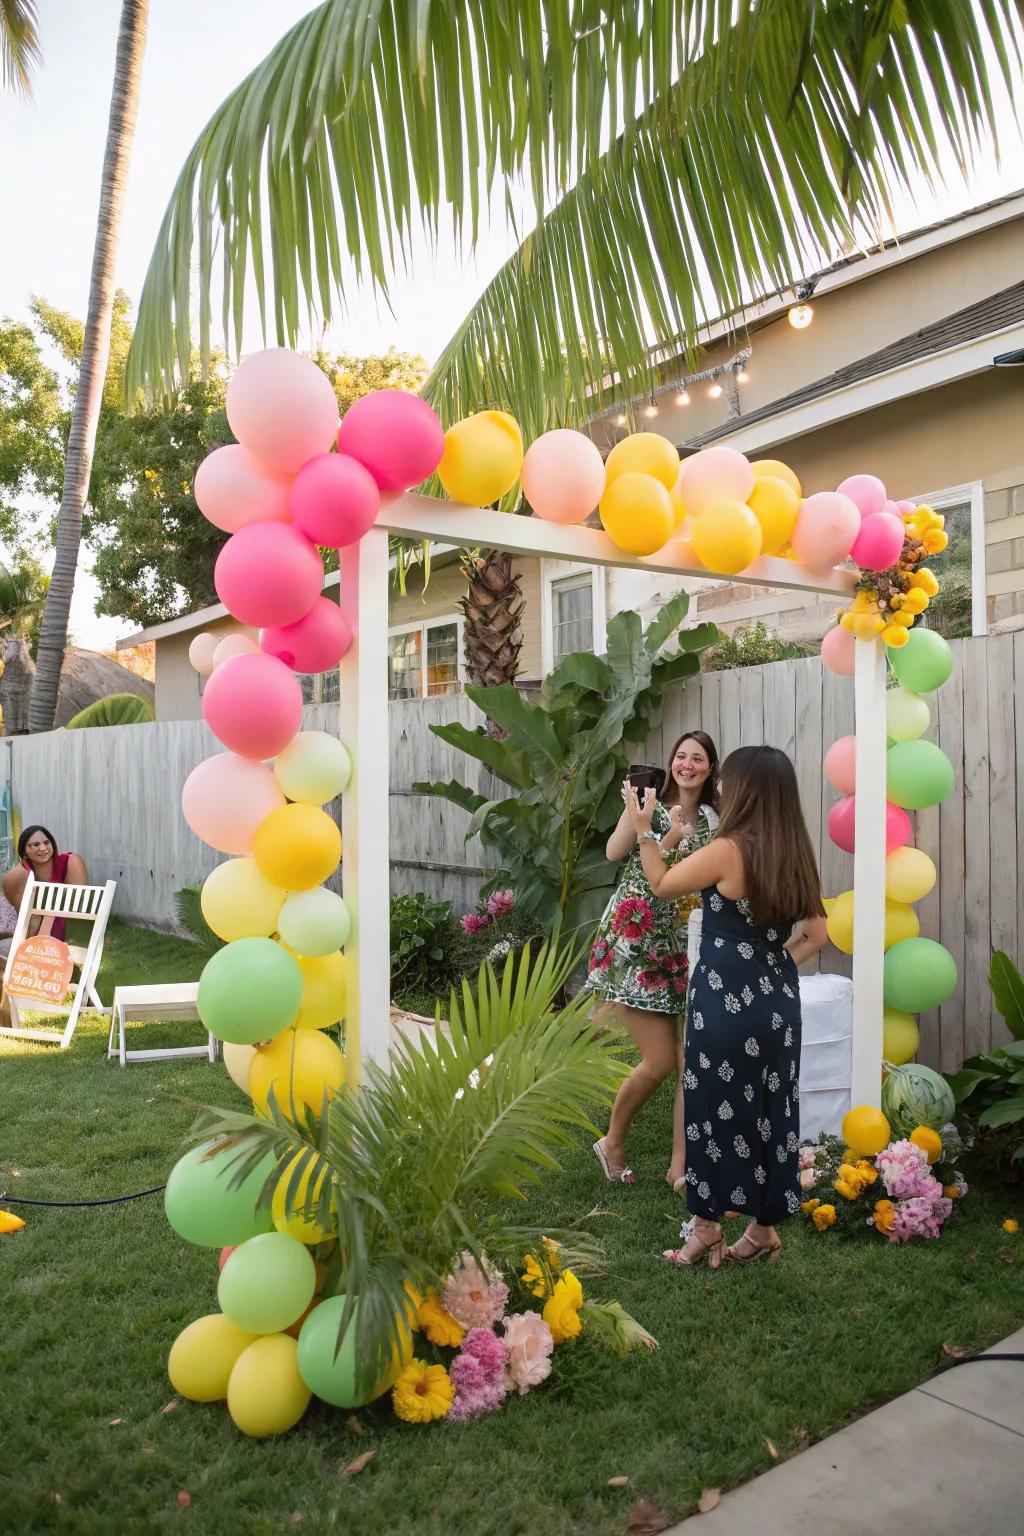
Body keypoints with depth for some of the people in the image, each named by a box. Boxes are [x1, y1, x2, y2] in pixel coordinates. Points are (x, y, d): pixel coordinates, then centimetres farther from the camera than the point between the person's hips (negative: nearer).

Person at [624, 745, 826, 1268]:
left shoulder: (727, 850, -16)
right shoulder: (795, 856, 3)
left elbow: (662, 884, -1)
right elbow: (816, 933, 10)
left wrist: (643, 829, 8)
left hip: (726, 1003, -6)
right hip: (778, 1002, 6)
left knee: (715, 1109, 8)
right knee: (769, 1111, 14)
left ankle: (707, 1223, 20)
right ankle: (764, 1226, 25)